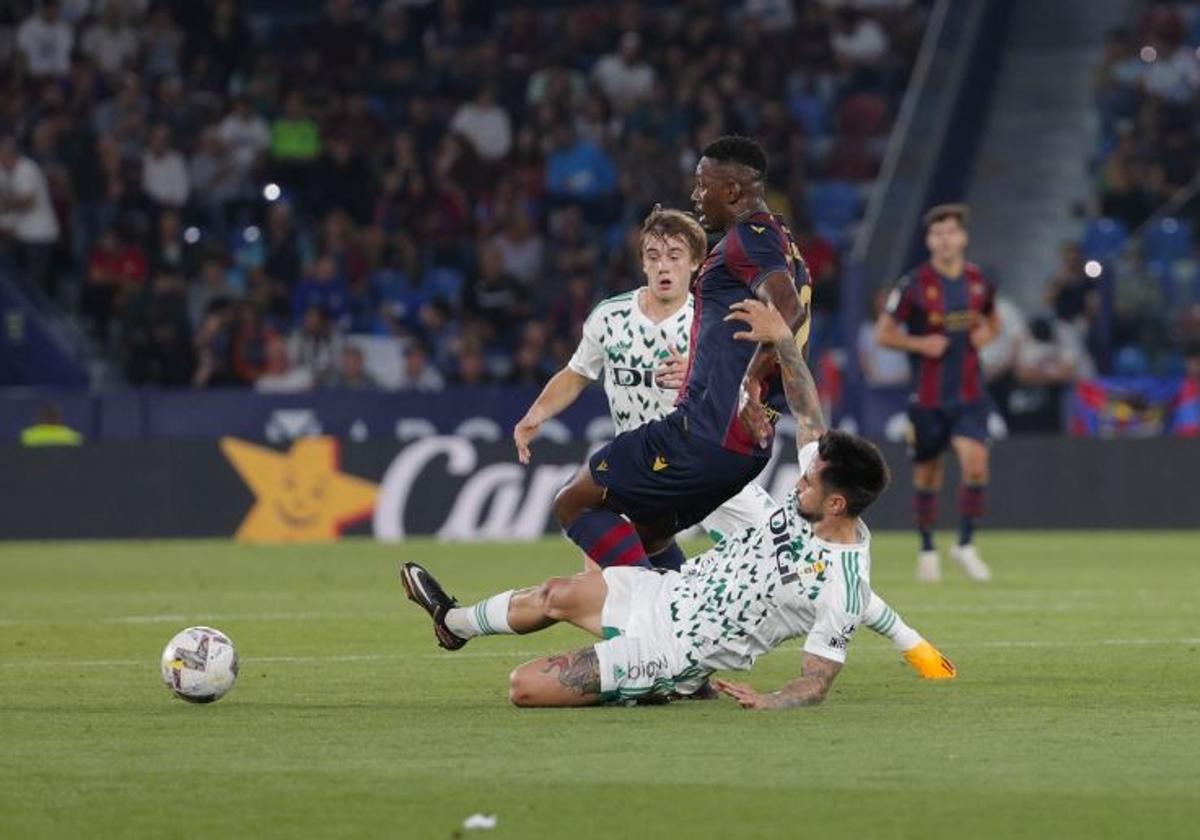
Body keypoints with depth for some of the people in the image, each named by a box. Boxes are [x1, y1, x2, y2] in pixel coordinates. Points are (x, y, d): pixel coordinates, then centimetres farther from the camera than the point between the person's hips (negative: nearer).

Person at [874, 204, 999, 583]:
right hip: (928, 394, -2)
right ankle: (927, 549, 24)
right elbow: (883, 333, -2)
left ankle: (966, 544, 0)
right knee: (927, 476, 6)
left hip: (969, 394, 2)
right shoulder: (914, 285, -7)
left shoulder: (979, 282, 4)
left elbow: (992, 323, 22)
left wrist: (987, 333, 0)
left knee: (976, 464, -16)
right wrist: (920, 344, -16)